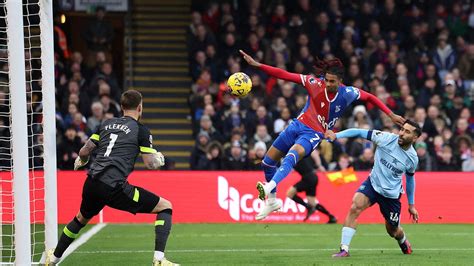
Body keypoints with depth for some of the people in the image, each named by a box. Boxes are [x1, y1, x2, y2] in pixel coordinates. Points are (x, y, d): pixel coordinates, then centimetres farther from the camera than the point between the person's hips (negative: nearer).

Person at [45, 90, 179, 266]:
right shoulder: (141, 131, 1)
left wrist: (81, 161, 44)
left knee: (81, 218, 36)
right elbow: (151, 164, -3)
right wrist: (159, 159, 20)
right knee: (165, 207, 3)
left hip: (91, 184, 6)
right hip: (114, 188, -6)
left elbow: (84, 151, 21)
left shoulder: (107, 124, 17)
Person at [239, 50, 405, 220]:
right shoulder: (314, 83, -10)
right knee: (268, 161, 8)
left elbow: (370, 97, 7)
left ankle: (269, 187, -54)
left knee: (292, 155, -36)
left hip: (314, 134, -4)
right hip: (298, 125, 4)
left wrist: (391, 115, 4)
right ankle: (272, 201, 28)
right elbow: (284, 75, -11)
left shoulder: (348, 93, -10)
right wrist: (257, 65, -17)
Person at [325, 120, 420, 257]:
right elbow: (360, 132, -14)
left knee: (393, 231, 12)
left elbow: (410, 179, 9)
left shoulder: (413, 158, -9)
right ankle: (344, 249, -28)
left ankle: (404, 241, 52)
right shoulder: (387, 138, -15)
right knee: (355, 207, -29)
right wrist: (336, 135, -26)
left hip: (391, 193, 1)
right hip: (373, 183, -1)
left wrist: (411, 205, 16)